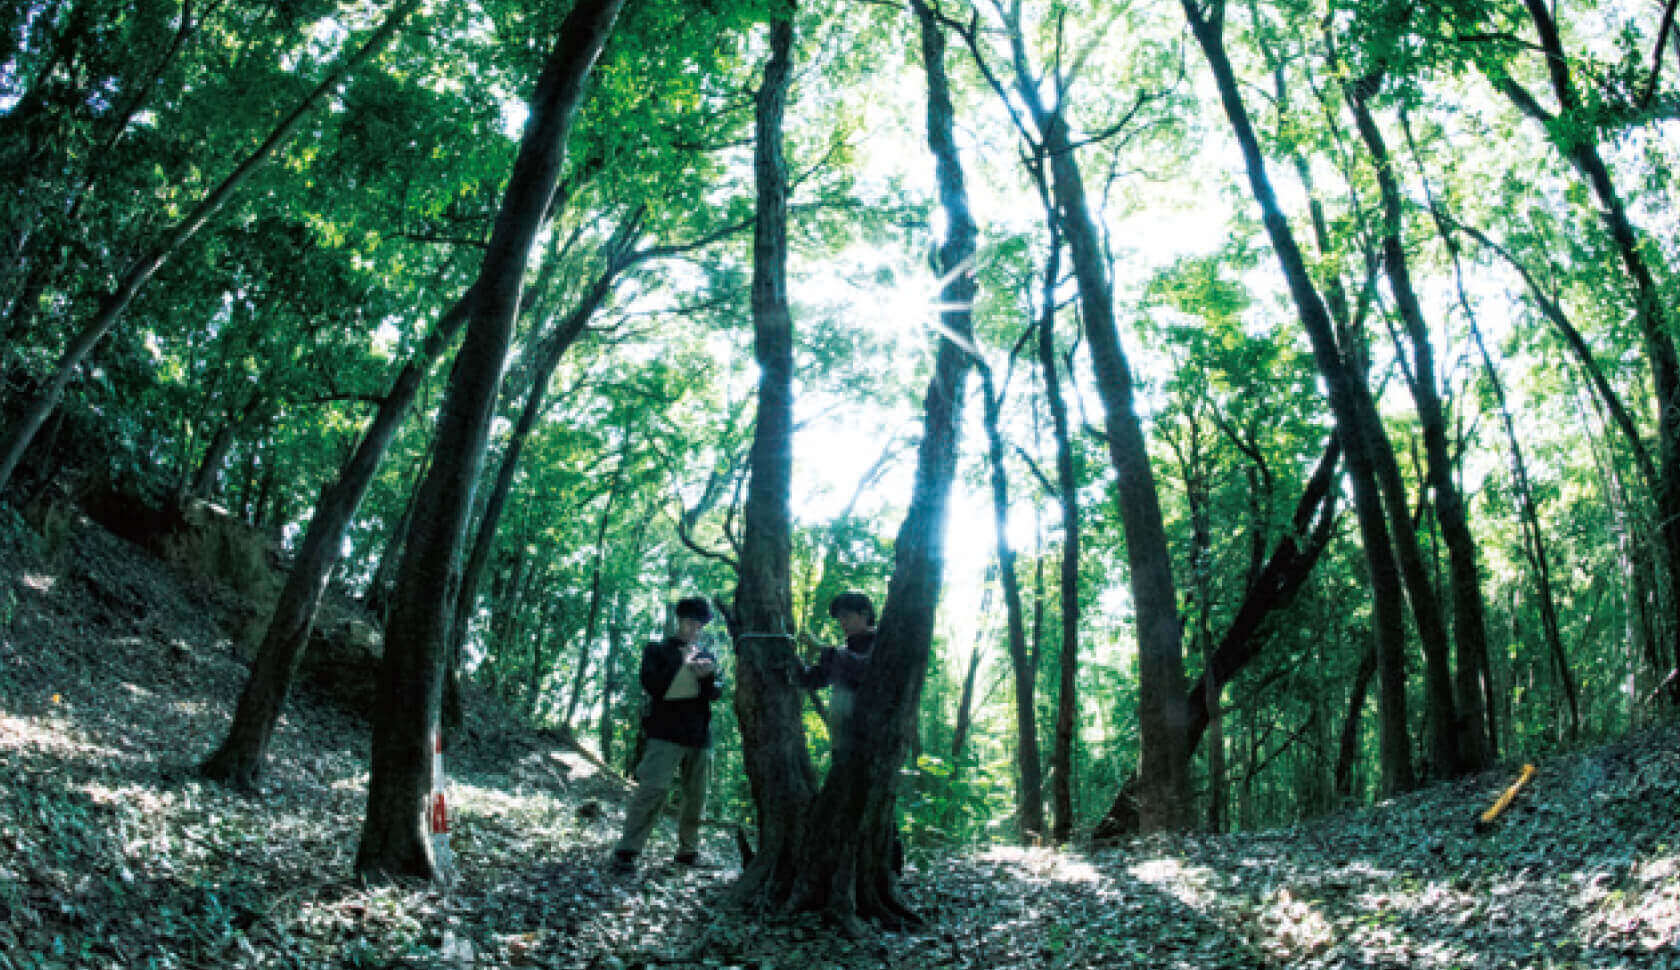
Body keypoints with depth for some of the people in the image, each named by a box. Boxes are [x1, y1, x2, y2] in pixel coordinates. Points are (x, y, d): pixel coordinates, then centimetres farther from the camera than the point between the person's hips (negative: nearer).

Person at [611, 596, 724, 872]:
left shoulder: (707, 655, 17)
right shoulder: (658, 650, 7)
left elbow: (717, 692, 8)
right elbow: (651, 684, -8)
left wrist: (707, 676, -12)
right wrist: (680, 661, -13)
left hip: (699, 735, 4)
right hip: (666, 733, -4)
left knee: (696, 796, 5)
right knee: (653, 789, -14)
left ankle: (688, 849, 18)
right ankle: (627, 850, -10)